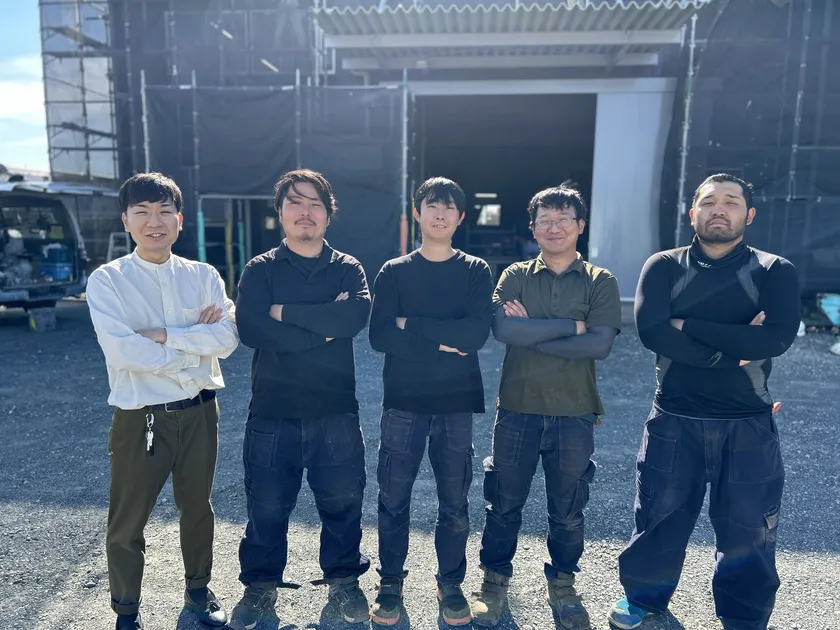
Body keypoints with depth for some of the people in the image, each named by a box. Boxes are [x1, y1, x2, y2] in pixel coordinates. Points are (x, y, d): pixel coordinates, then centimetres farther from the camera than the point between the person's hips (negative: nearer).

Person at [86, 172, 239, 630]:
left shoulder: (203, 276, 2)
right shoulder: (107, 280, -6)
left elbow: (227, 339, -10)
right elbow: (121, 349, -19)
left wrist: (164, 335, -18)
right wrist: (195, 342, -15)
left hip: (199, 413, 3)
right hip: (140, 417, -2)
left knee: (197, 508, 18)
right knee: (127, 520, 10)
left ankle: (198, 591, 41)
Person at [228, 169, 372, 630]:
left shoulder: (348, 269, 3)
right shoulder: (259, 271, 2)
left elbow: (357, 315, -18)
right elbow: (252, 329, -17)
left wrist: (286, 312, -17)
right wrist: (324, 327, -16)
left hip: (335, 413, 1)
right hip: (272, 413, 0)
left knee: (342, 502, 13)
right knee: (266, 508, 12)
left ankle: (343, 579, 37)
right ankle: (260, 585, 36)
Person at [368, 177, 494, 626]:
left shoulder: (476, 271, 4)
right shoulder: (394, 271, 3)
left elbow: (477, 333, -13)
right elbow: (380, 337, -9)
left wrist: (412, 325, -13)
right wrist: (443, 341, -14)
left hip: (456, 403, 0)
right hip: (403, 401, 0)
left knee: (454, 501, 9)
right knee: (393, 499, 8)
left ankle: (451, 585, 29)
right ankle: (390, 583, 28)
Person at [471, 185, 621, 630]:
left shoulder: (600, 282, 0)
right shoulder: (514, 276, 1)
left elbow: (600, 344, -14)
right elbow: (502, 329, -16)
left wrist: (532, 334, -15)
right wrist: (571, 326, -16)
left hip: (574, 414, 0)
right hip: (517, 409, 0)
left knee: (567, 510, 14)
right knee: (504, 503, 12)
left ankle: (562, 585, 36)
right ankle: (495, 581, 32)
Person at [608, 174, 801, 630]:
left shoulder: (775, 272, 0)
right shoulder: (664, 267, -1)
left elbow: (776, 338, -18)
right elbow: (651, 331, -17)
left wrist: (688, 325, -17)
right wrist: (735, 347, -18)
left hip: (748, 425, 0)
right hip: (674, 420, 0)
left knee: (747, 530, 12)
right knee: (659, 519, 14)